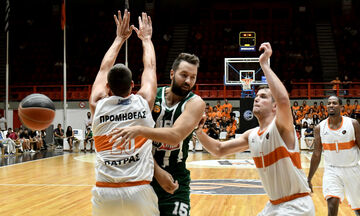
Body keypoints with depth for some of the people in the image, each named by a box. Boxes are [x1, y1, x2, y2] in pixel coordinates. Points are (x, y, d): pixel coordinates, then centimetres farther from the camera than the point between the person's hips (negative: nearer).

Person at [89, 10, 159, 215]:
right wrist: (146, 38, 34)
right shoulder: (144, 103, 1)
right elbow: (150, 67, 19)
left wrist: (120, 39, 34)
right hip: (139, 192, -1)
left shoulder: (98, 105, 4)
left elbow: (104, 69, 22)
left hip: (105, 193, 2)